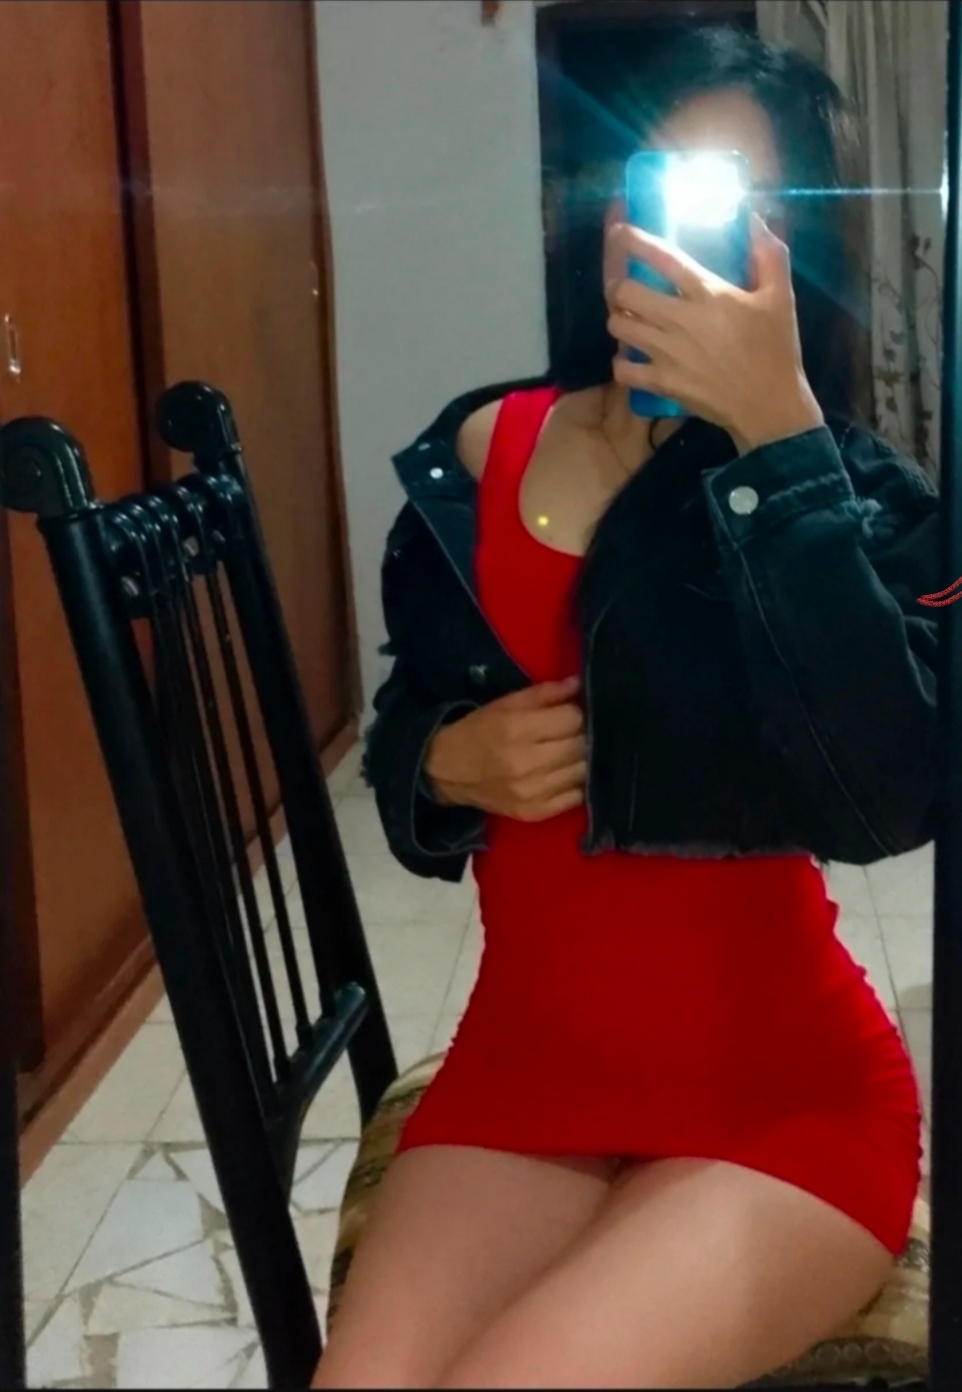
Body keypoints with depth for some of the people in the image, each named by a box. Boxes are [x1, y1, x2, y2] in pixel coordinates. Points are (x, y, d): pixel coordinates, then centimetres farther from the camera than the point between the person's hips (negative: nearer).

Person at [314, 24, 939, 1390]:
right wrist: (452, 765, -11)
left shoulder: (839, 482, -11)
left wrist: (775, 427, -31)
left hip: (782, 1095, -3)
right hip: (520, 1068, 3)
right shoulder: (473, 453, 1)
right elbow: (401, 743, 14)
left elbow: (889, 799, -29)